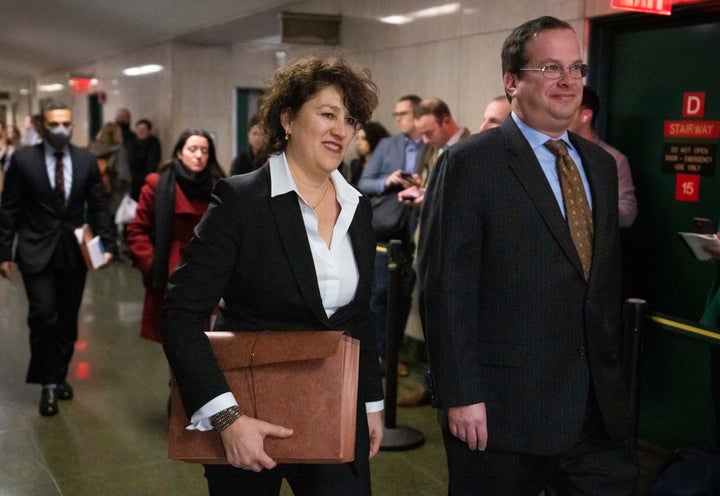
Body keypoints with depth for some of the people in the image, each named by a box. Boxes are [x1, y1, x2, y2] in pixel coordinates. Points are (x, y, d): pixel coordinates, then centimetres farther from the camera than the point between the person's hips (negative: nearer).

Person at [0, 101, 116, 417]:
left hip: (75, 253, 3)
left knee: (68, 321, 11)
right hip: (37, 253, -2)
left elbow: (98, 208, 6)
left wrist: (107, 244, -5)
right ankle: (47, 383, 7)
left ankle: (59, 375, 29)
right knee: (44, 318, -9)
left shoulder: (86, 161, 2)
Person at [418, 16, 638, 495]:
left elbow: (608, 276, 15)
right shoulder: (469, 164, -11)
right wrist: (461, 395, -16)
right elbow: (446, 288, -14)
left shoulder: (601, 164, 11)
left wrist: (614, 375, 14)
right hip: (503, 403, -6)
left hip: (599, 401, 6)